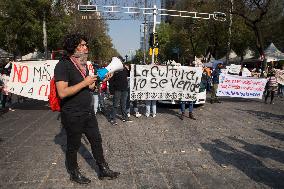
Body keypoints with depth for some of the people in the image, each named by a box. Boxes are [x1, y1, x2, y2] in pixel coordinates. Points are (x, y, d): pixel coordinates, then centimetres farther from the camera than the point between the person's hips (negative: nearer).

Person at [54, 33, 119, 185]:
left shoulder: (83, 64, 9)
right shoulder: (63, 65, -17)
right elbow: (62, 93, -26)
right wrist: (84, 83, -24)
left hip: (88, 112, 8)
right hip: (72, 115, -8)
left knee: (96, 140, 15)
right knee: (74, 145, 12)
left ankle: (103, 170, 32)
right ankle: (74, 173, 35)